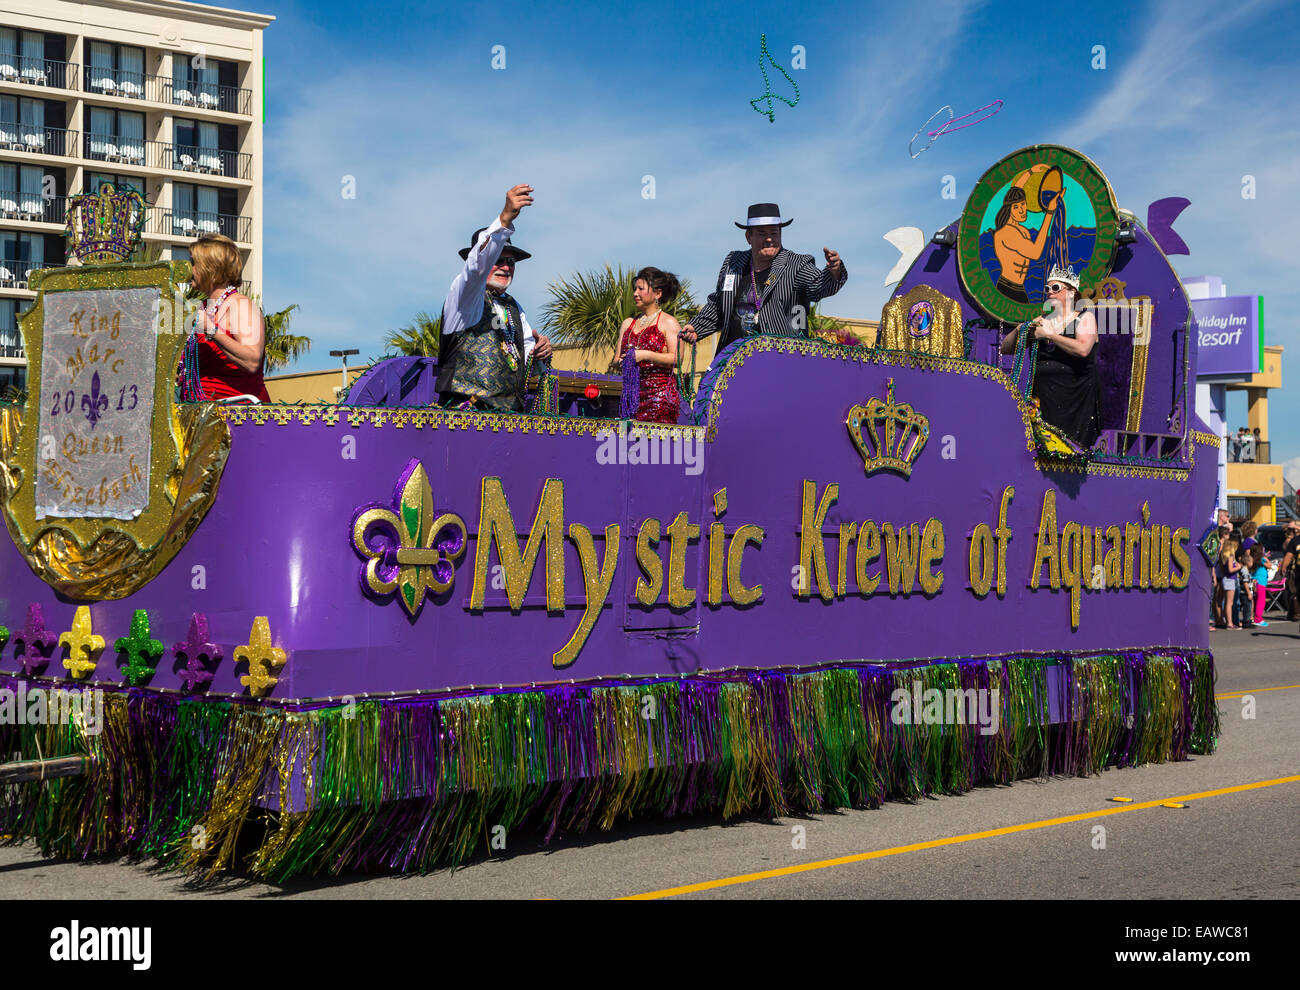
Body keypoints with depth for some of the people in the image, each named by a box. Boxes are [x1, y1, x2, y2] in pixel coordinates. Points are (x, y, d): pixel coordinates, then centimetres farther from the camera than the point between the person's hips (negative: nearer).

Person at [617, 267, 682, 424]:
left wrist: (645, 355, -17)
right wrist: (618, 363, -5)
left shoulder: (668, 322, 2)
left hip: (660, 393, -5)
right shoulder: (628, 323, 20)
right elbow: (618, 357, 19)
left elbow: (677, 359, -9)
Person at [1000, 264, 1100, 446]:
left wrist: (1048, 335, -11)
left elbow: (1083, 349, -17)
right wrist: (1020, 329, -5)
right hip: (1043, 396, 4)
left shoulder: (1085, 318, 3)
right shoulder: (1041, 322, 14)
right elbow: (1005, 349, 14)